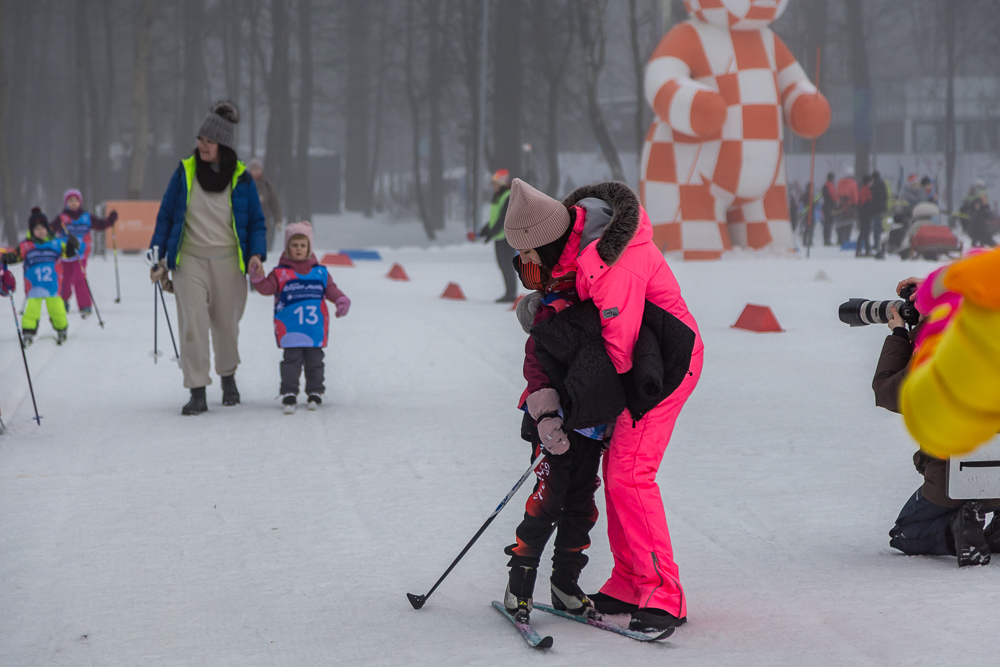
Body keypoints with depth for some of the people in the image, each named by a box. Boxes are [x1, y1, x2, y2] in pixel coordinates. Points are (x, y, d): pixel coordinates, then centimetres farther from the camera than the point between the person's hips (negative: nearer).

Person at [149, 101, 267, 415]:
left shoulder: (241, 178, 0)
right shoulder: (185, 172, 0)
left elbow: (256, 222, 6)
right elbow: (165, 216, 7)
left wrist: (257, 254, -10)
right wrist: (158, 258, 4)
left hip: (227, 261, 1)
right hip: (189, 260, 0)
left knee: (226, 324, 10)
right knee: (192, 324, -11)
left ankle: (228, 375, 36)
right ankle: (197, 392, -9)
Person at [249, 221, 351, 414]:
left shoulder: (320, 272, 9)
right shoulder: (280, 273, 2)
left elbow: (331, 290, 9)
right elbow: (267, 288, -7)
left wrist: (341, 300, -8)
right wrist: (258, 278, -25)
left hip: (315, 329, 2)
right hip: (290, 330, -2)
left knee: (314, 361, 9)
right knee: (292, 360, -4)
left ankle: (315, 392, 21)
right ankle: (289, 394, 4)